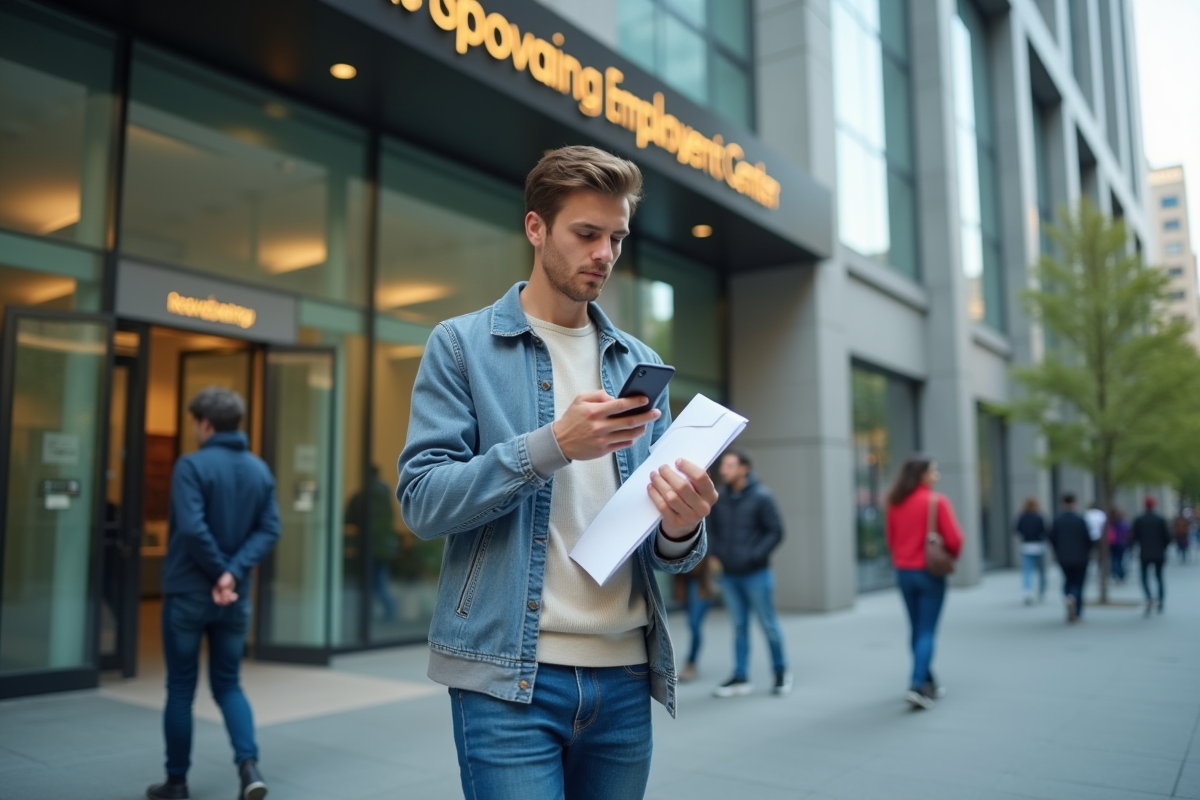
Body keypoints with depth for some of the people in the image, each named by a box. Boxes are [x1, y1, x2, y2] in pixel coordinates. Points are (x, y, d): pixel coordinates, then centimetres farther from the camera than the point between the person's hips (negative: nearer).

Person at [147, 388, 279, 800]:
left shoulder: (192, 466, -12)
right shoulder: (261, 470, 6)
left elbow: (192, 528, -22)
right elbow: (269, 530, -1)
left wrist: (220, 572, -10)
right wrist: (234, 573, -10)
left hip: (188, 592, -5)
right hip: (237, 597, 5)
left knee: (181, 688, 10)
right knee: (228, 685, 14)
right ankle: (248, 764, -3)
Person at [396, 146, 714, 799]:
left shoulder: (639, 363, 10)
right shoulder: (461, 345, 0)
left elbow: (665, 551, 9)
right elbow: (421, 501, -10)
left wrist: (681, 528, -15)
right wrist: (554, 444, -21)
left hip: (625, 675, 4)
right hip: (508, 675, -4)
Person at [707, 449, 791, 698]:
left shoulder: (761, 496, -8)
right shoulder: (720, 498, 4)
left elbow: (776, 532, -9)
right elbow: (714, 530, 15)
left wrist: (755, 555, -16)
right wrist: (716, 554, 1)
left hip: (756, 574, -4)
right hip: (729, 575, 4)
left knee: (768, 624, 6)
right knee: (739, 626, 9)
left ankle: (781, 673, 23)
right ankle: (740, 678, 17)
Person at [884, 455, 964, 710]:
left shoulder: (895, 503, 3)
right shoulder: (937, 501, -13)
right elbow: (954, 538, -14)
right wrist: (951, 555, 5)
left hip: (903, 572, 5)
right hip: (930, 572, -5)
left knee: (916, 629, 15)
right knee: (927, 631, -2)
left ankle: (928, 683, 26)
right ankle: (917, 685, -12)